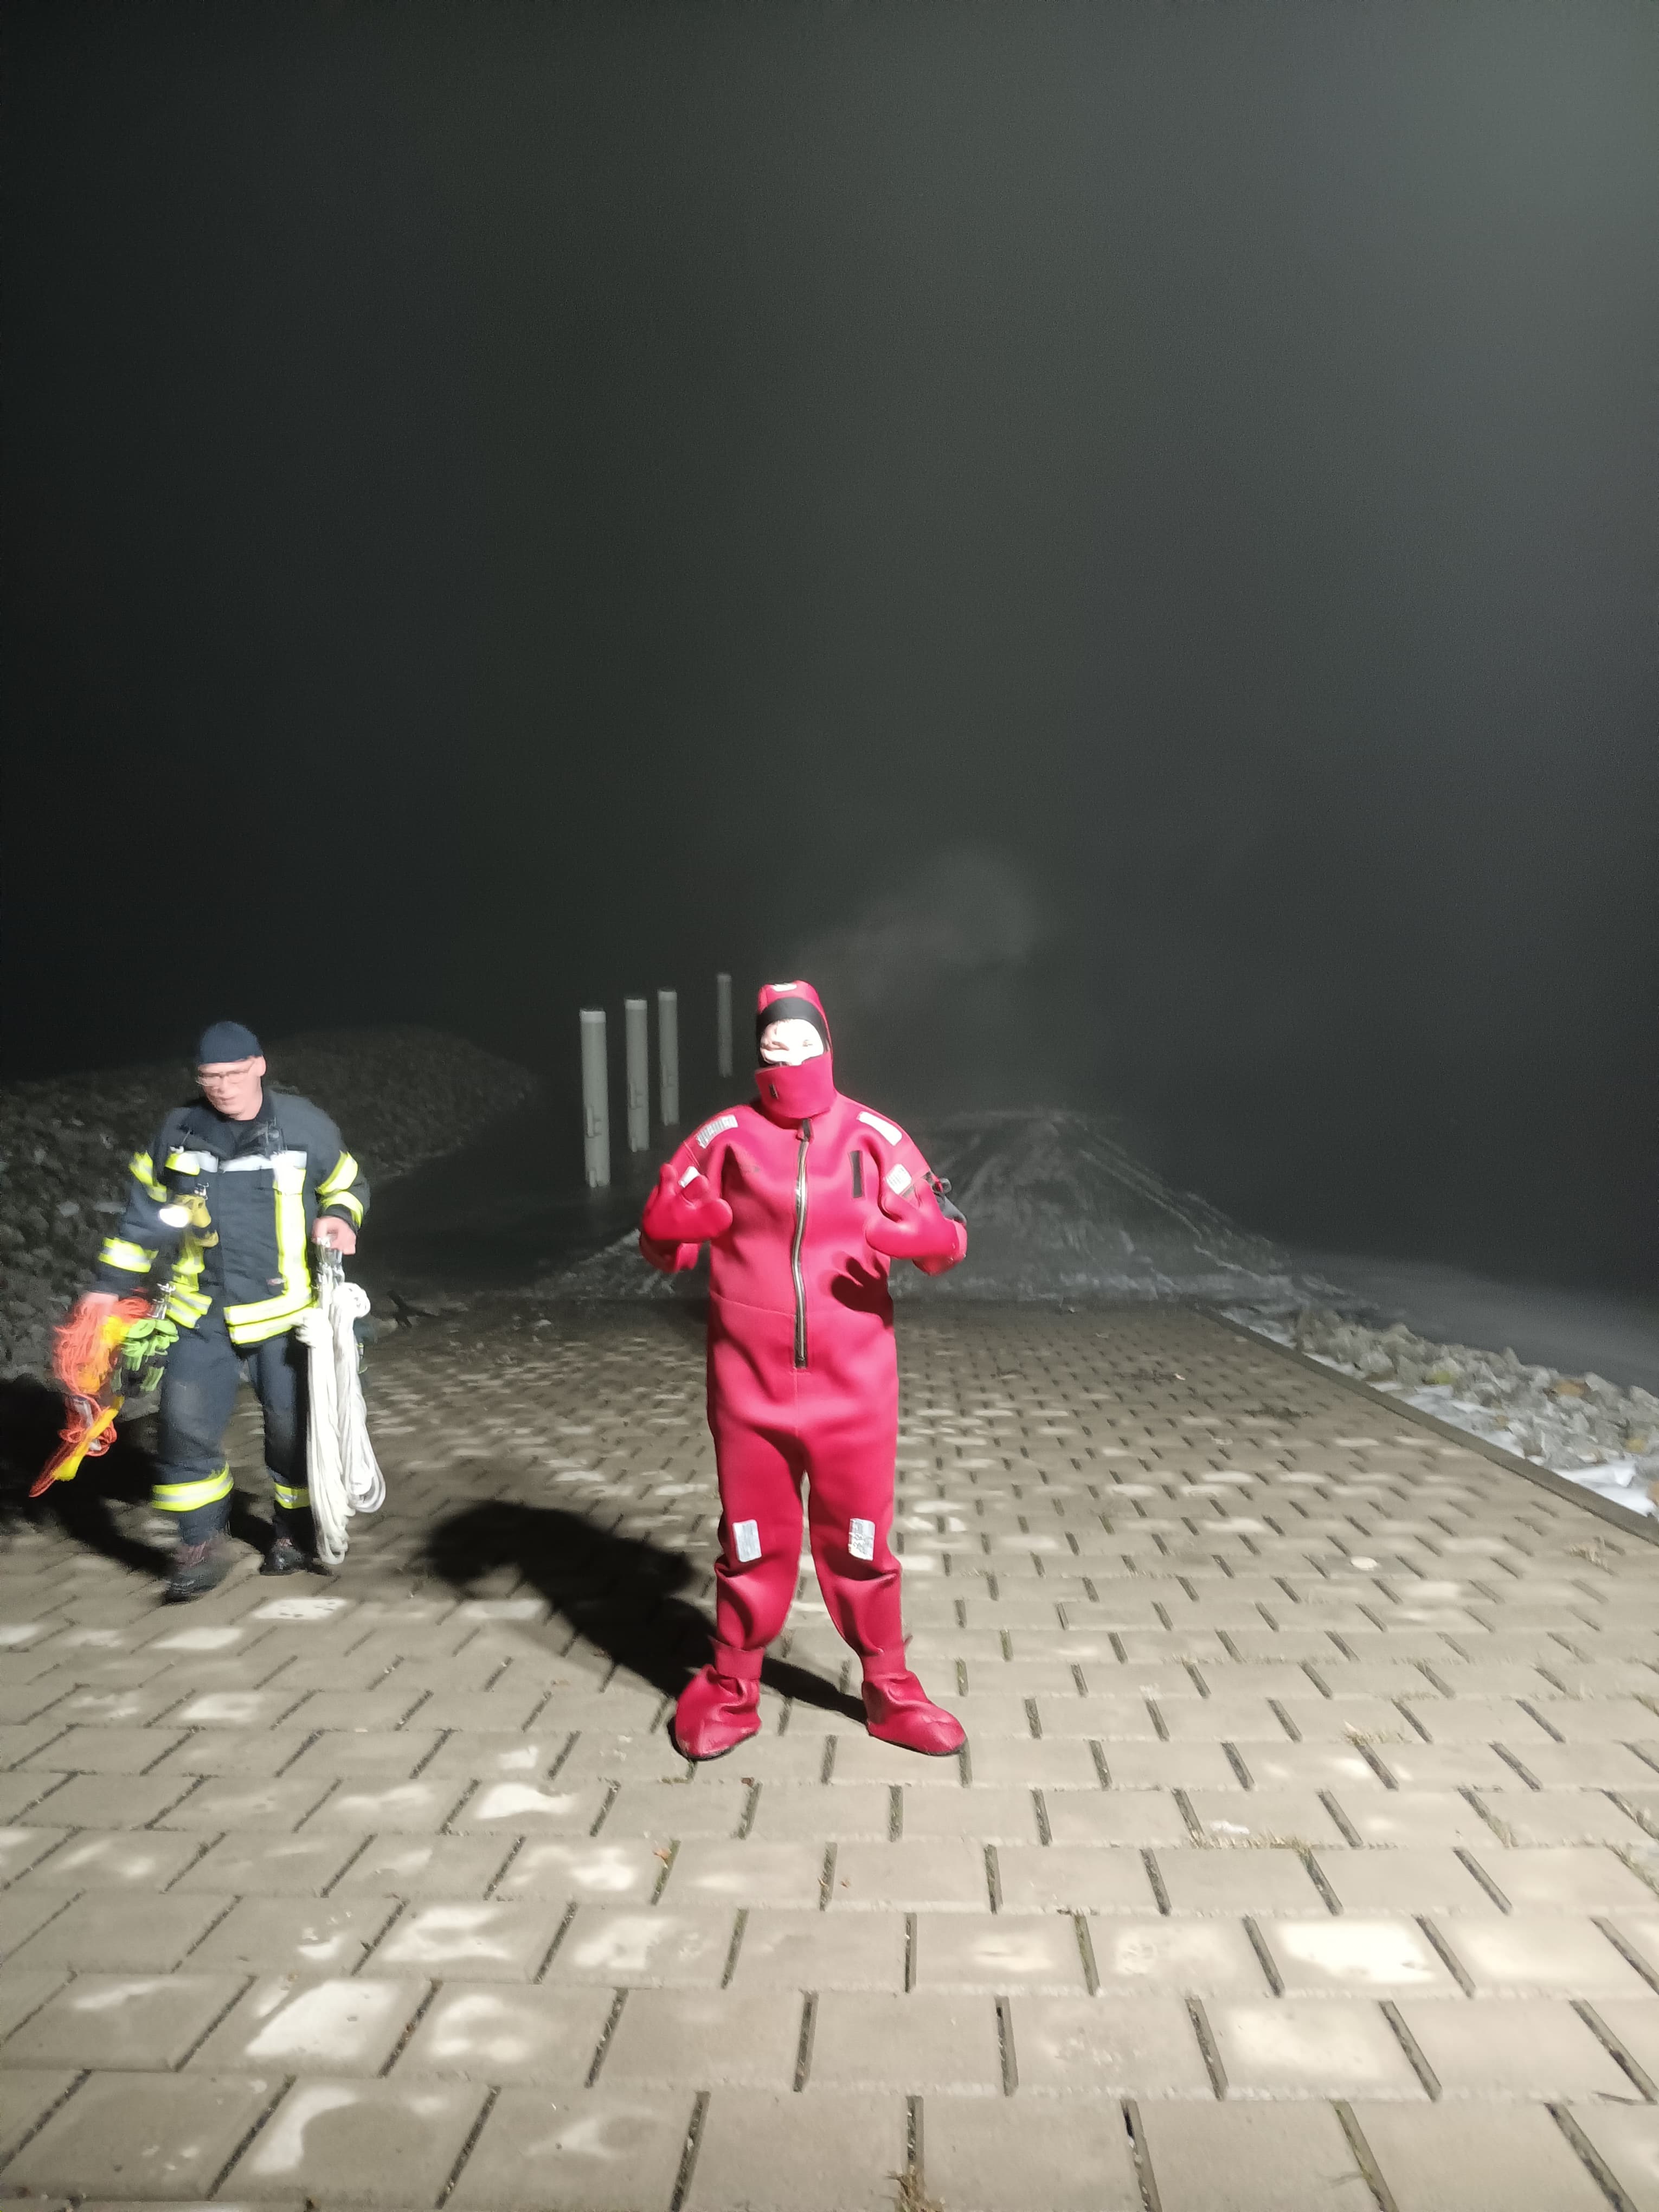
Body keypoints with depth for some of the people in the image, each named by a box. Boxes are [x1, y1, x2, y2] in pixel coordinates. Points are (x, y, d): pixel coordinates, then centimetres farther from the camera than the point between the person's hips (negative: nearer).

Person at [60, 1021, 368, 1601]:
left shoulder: (304, 1125, -8)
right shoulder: (179, 1131, -1)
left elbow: (348, 1184, 8)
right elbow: (147, 1213, 10)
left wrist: (339, 1218, -15)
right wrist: (109, 1286, 8)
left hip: (283, 1310, -2)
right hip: (201, 1313, 2)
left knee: (292, 1424, 6)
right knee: (187, 1423, -7)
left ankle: (295, 1532, 29)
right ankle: (201, 1547, 10)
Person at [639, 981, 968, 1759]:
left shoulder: (873, 1136, 0)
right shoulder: (725, 1137, 0)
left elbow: (943, 1236, 0)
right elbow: (661, 1243, 6)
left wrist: (926, 1233, -23)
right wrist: (674, 1219, -18)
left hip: (853, 1381, 0)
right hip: (750, 1382, 0)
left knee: (858, 1539, 10)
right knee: (751, 1539, 11)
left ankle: (888, 1688, 26)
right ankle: (730, 1691, 28)